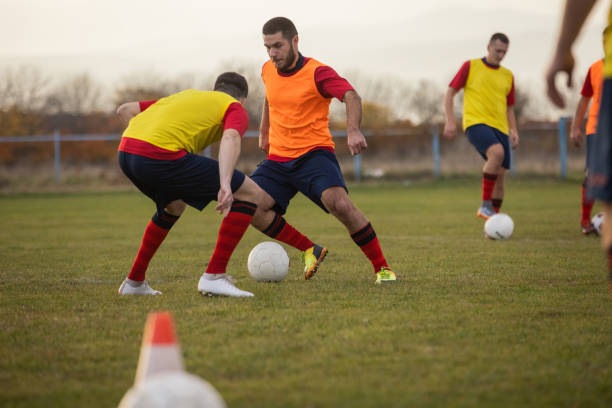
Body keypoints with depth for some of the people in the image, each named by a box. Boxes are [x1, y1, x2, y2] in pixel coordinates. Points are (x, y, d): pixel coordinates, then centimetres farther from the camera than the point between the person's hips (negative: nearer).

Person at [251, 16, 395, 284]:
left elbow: (350, 96, -30)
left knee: (340, 204, -30)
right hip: (278, 159, 6)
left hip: (314, 154, -6)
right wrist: (263, 132, 33)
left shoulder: (317, 73, -13)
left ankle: (381, 267, -13)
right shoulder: (268, 71, 7)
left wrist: (353, 130, -48)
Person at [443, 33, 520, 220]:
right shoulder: (471, 66, 5)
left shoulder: (508, 76, 18)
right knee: (497, 152, -33)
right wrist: (450, 121, -7)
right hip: (476, 123, -5)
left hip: (499, 127, 6)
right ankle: (485, 205, -25)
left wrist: (513, 131, 8)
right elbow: (450, 93, 5)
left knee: (499, 176, 0)